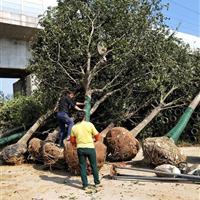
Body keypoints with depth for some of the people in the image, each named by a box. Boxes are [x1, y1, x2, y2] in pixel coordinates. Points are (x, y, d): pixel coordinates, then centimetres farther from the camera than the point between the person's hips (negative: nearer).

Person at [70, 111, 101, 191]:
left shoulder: (74, 127, -1)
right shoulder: (89, 124, -7)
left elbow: (72, 140, 5)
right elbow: (97, 136, -3)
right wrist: (95, 140, 18)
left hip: (80, 148, 1)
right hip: (90, 147, -1)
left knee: (82, 167, 10)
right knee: (94, 166, 14)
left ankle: (85, 185, 12)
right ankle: (97, 182, 25)